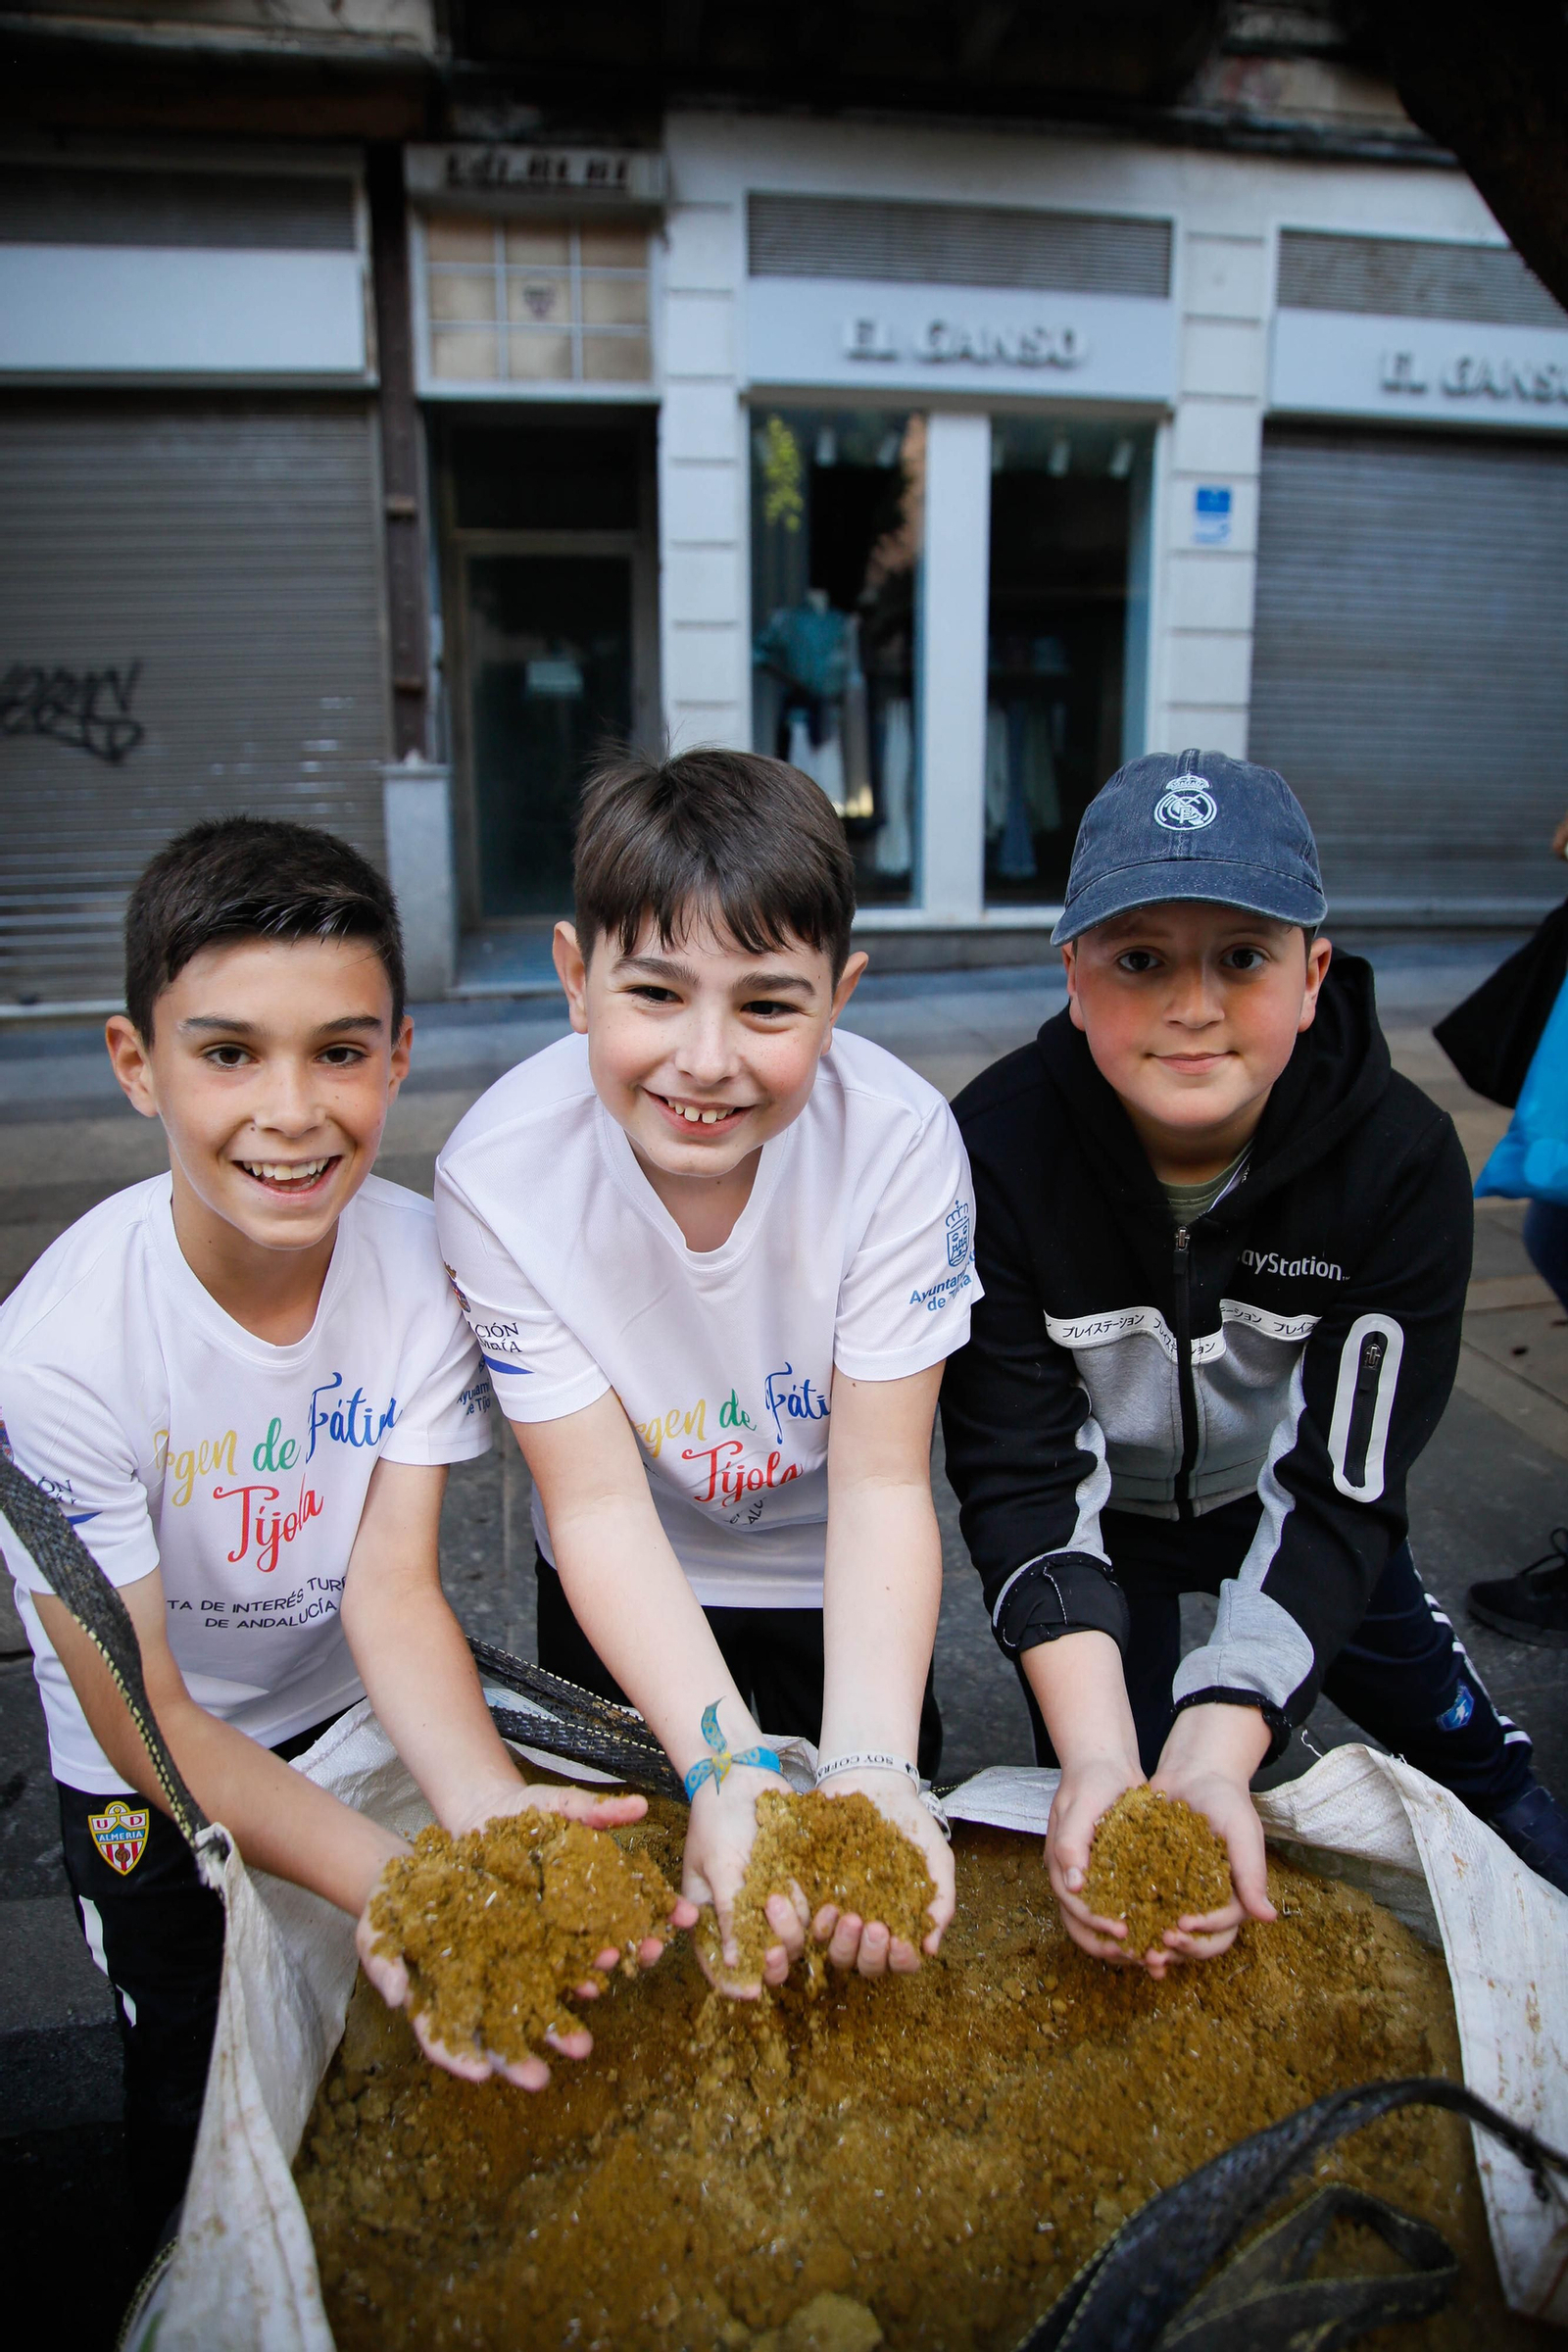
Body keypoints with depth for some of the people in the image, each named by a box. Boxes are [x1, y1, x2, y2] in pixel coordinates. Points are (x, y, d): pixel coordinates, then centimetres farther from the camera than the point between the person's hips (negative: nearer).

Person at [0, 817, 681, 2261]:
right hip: (153, 1777, -2)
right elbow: (144, 1718, -28)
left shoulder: (425, 1263, -25)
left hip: (360, 1711, 3)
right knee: (202, 2112, 15)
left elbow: (394, 1587, -24)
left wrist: (489, 1805, -42)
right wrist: (389, 1879, -42)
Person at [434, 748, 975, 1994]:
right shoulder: (500, 1174, -29)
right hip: (626, 1606, 1)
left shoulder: (902, 1141, -30)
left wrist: (873, 1766, -40)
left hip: (832, 1590, 0)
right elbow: (600, 1504, -27)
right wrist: (729, 1765, -39)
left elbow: (882, 1484, -27)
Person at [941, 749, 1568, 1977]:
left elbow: (1338, 1486, -29)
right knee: (1112, 1869, 8)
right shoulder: (998, 1151, -33)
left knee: (1424, 1693, 25)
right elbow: (1023, 1475, -30)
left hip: (1286, 1494, 2)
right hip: (1104, 1505, -1)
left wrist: (1215, 1751, -41)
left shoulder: (1402, 1159, -29)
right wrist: (1099, 1760, -42)